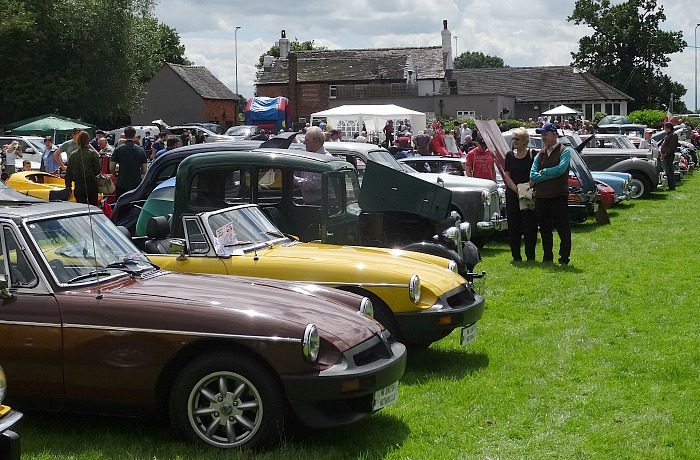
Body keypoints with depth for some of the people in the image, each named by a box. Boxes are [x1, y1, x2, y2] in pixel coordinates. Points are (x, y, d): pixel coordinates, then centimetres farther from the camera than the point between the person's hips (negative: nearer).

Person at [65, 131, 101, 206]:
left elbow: (68, 173, 7)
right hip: (91, 184, -2)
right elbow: (97, 170, -7)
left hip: (78, 186, 2)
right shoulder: (93, 153, -6)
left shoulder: (73, 155, 4)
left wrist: (68, 186, 15)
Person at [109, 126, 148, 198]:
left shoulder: (118, 149, -4)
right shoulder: (141, 150, 0)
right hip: (136, 184, 1)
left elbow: (111, 169, -4)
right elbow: (144, 171, 1)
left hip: (122, 184, -1)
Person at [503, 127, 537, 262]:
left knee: (530, 226, -3)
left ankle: (530, 256, 3)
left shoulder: (532, 154, 0)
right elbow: (506, 175, 3)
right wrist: (516, 189, -11)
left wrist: (530, 188, -17)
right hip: (512, 194, 3)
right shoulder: (509, 155, 9)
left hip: (530, 194, -3)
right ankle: (516, 256, 11)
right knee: (513, 226, 4)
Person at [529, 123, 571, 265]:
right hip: (541, 197, 5)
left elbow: (561, 169, -17)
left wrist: (543, 172, -5)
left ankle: (564, 258, 6)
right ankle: (547, 257, 21)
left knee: (563, 229, -1)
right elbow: (532, 176, 1)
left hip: (559, 196, -5)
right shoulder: (540, 155, 13)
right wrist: (551, 174, -10)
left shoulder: (564, 151, 0)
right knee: (545, 230, 11)